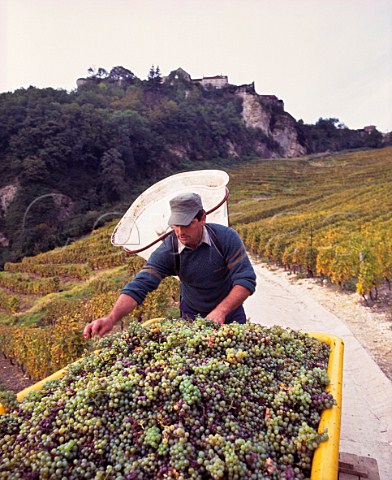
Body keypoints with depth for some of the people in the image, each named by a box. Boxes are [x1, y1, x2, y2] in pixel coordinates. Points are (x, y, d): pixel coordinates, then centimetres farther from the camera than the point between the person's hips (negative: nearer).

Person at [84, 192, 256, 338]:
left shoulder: (226, 237, -24)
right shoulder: (167, 251, -23)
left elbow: (246, 279, -26)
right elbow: (139, 286, -30)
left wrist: (221, 311, -38)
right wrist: (111, 319, -45)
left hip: (231, 314, 0)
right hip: (192, 317, 0)